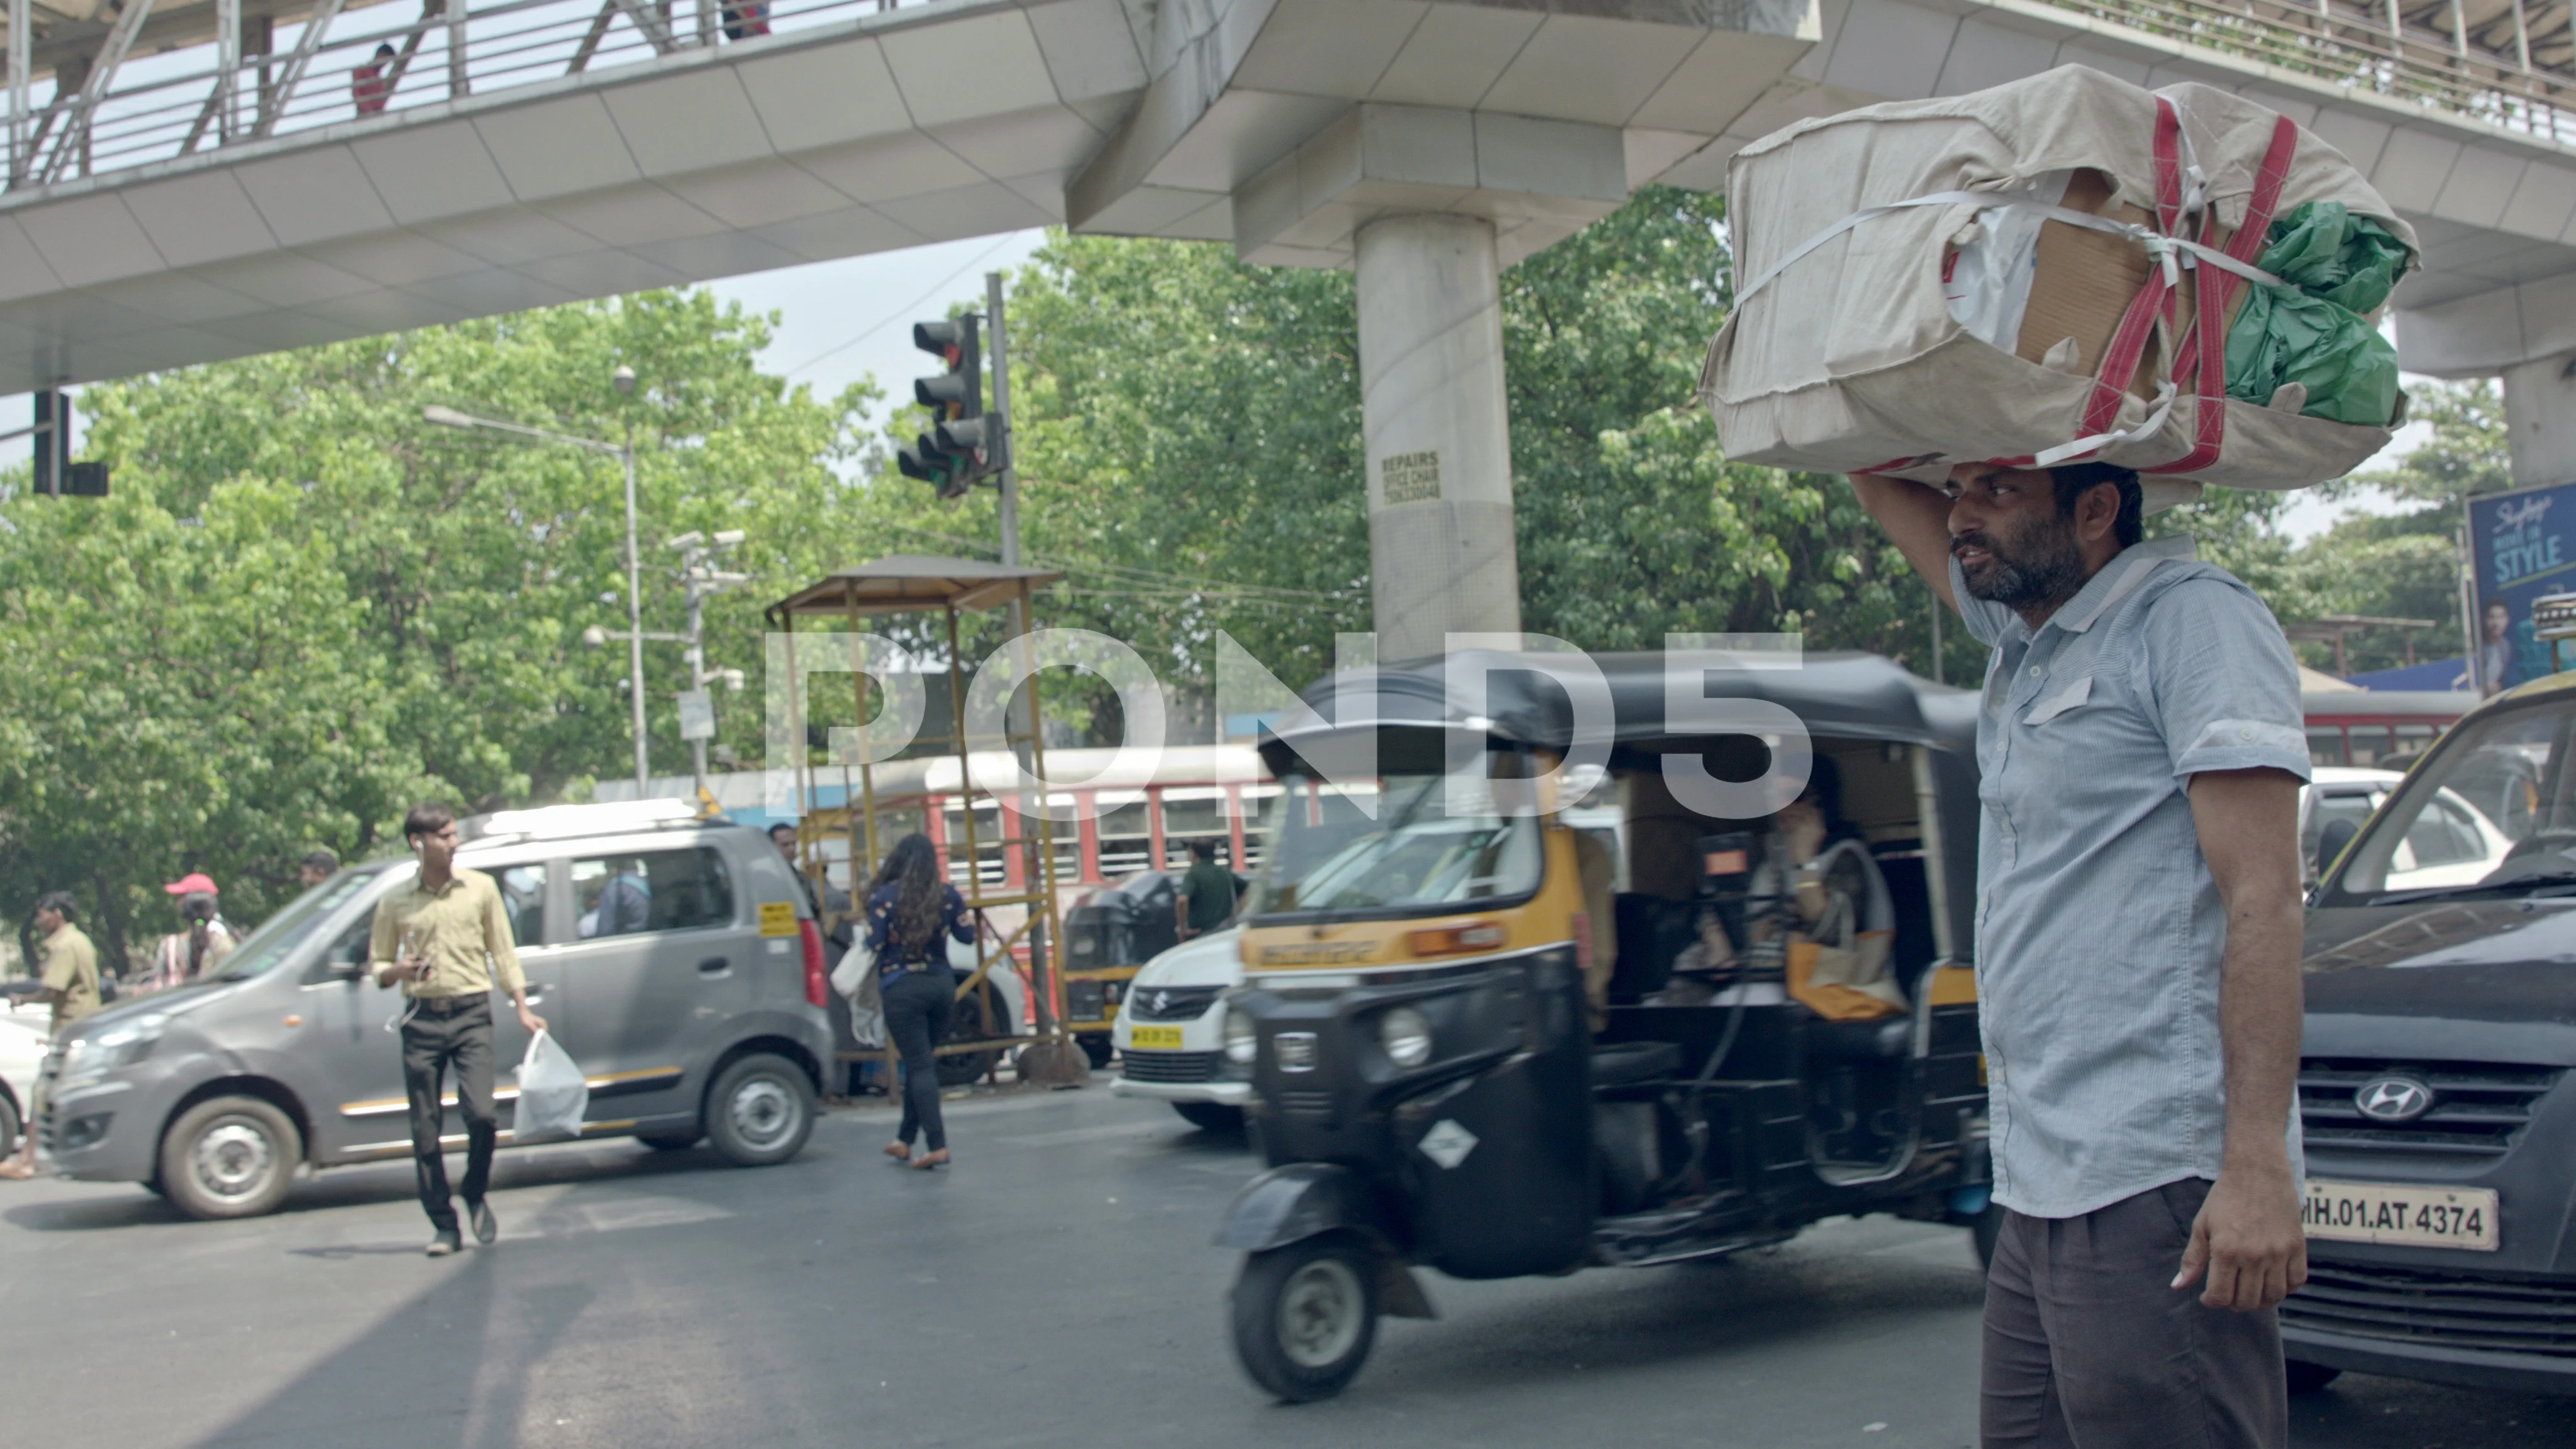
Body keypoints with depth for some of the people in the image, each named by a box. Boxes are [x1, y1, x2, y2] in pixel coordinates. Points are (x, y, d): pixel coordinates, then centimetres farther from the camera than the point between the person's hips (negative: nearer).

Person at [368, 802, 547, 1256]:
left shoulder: (480, 888, 6)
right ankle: (444, 1226, 10)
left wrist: (523, 1009, 5)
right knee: (425, 1129, 0)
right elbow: (378, 965, 13)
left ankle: (476, 1195, 13)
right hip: (422, 1018, 1)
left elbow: (502, 951, 10)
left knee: (480, 1113, -14)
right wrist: (399, 971, -10)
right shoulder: (395, 903, 6)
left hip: (471, 1013, -1)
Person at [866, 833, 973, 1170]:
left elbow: (874, 943, -12)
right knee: (921, 1062, 16)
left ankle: (937, 1145, -10)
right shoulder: (948, 894, 2)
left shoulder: (884, 896, -9)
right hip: (942, 985, 4)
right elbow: (966, 935, 8)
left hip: (902, 988, -4)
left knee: (919, 1066, -3)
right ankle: (905, 1139, 23)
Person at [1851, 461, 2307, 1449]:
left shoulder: (2194, 619, -8)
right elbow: (1880, 489, 28)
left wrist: (2258, 1166, -21)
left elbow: (2264, 897, -15)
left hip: (2158, 1185, -9)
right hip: (2044, 1187, 9)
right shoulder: (2021, 635, 16)